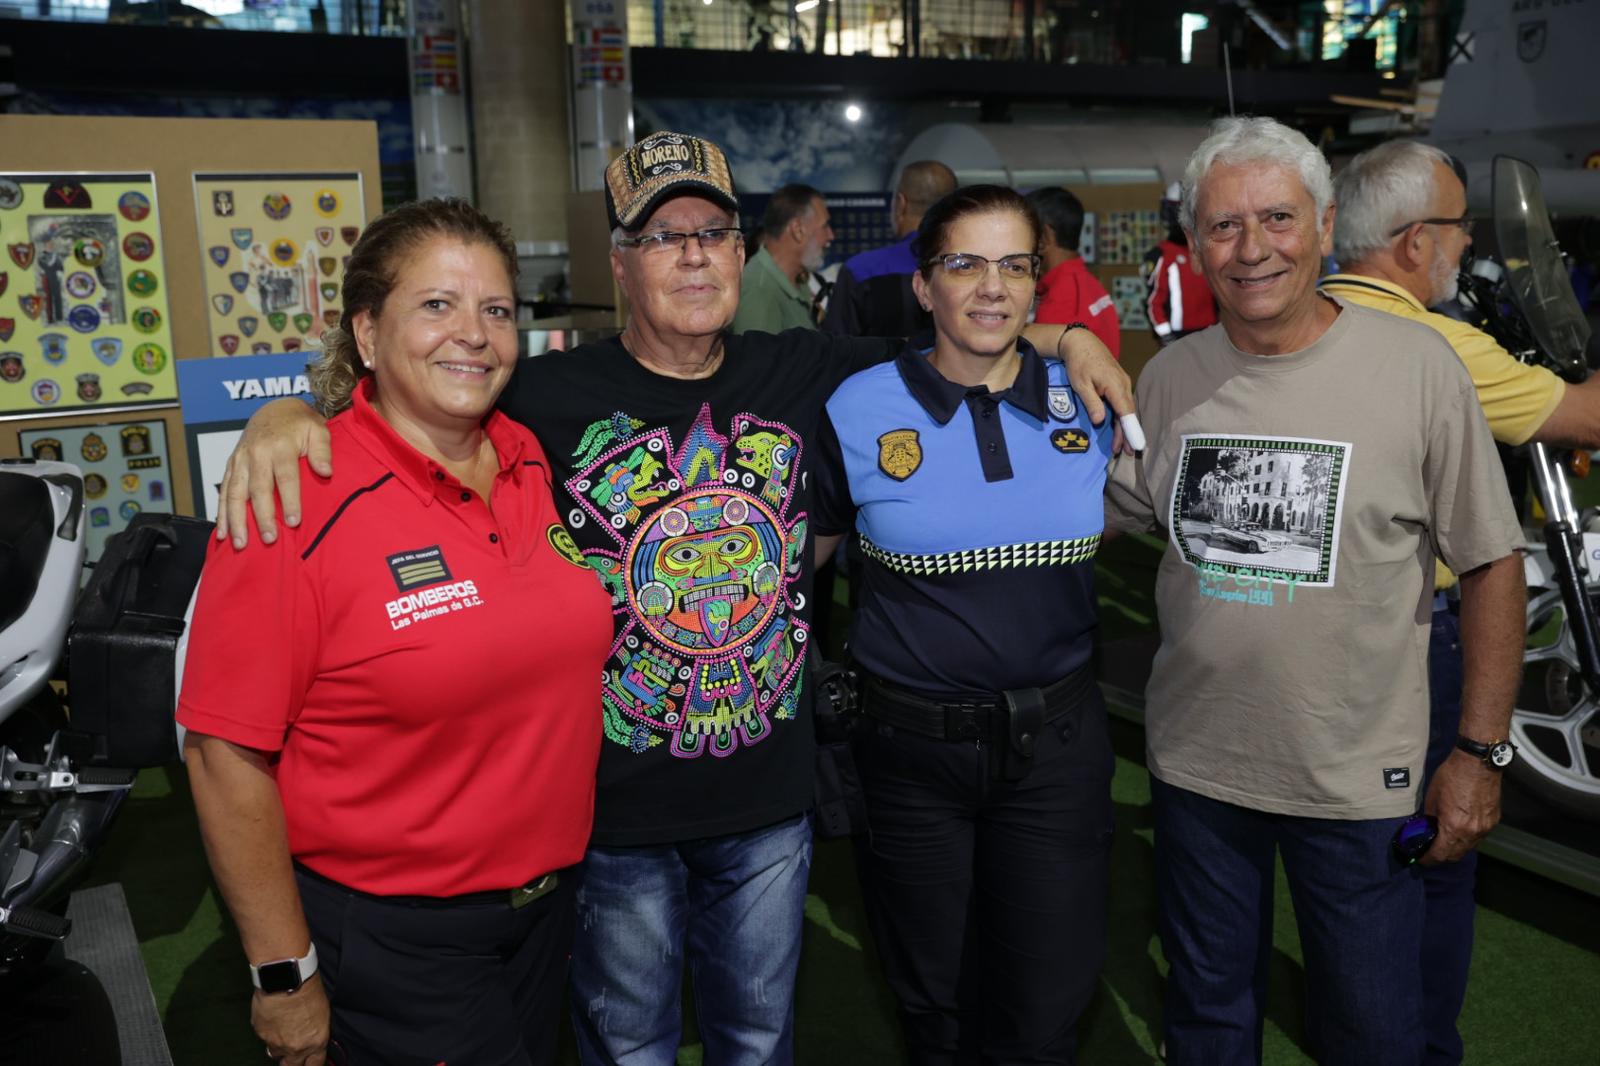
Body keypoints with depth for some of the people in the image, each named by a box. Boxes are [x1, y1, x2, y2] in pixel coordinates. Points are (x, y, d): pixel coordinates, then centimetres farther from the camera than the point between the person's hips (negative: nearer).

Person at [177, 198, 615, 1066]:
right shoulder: (299, 503, -20)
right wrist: (285, 974, -13)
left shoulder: (535, 463, -2)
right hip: (393, 937, -6)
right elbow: (227, 753, -18)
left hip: (548, 899, 6)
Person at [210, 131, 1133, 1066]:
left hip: (771, 796, 3)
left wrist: (1067, 338, 1)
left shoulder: (800, 375, -2)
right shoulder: (548, 398, -13)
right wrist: (287, 412, -28)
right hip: (614, 810, -2)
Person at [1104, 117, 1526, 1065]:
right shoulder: (1169, 377, 0)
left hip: (1360, 775, -3)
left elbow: (1491, 563, -7)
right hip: (1195, 762, 3)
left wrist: (1479, 752, -8)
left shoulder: (1417, 365, -11)